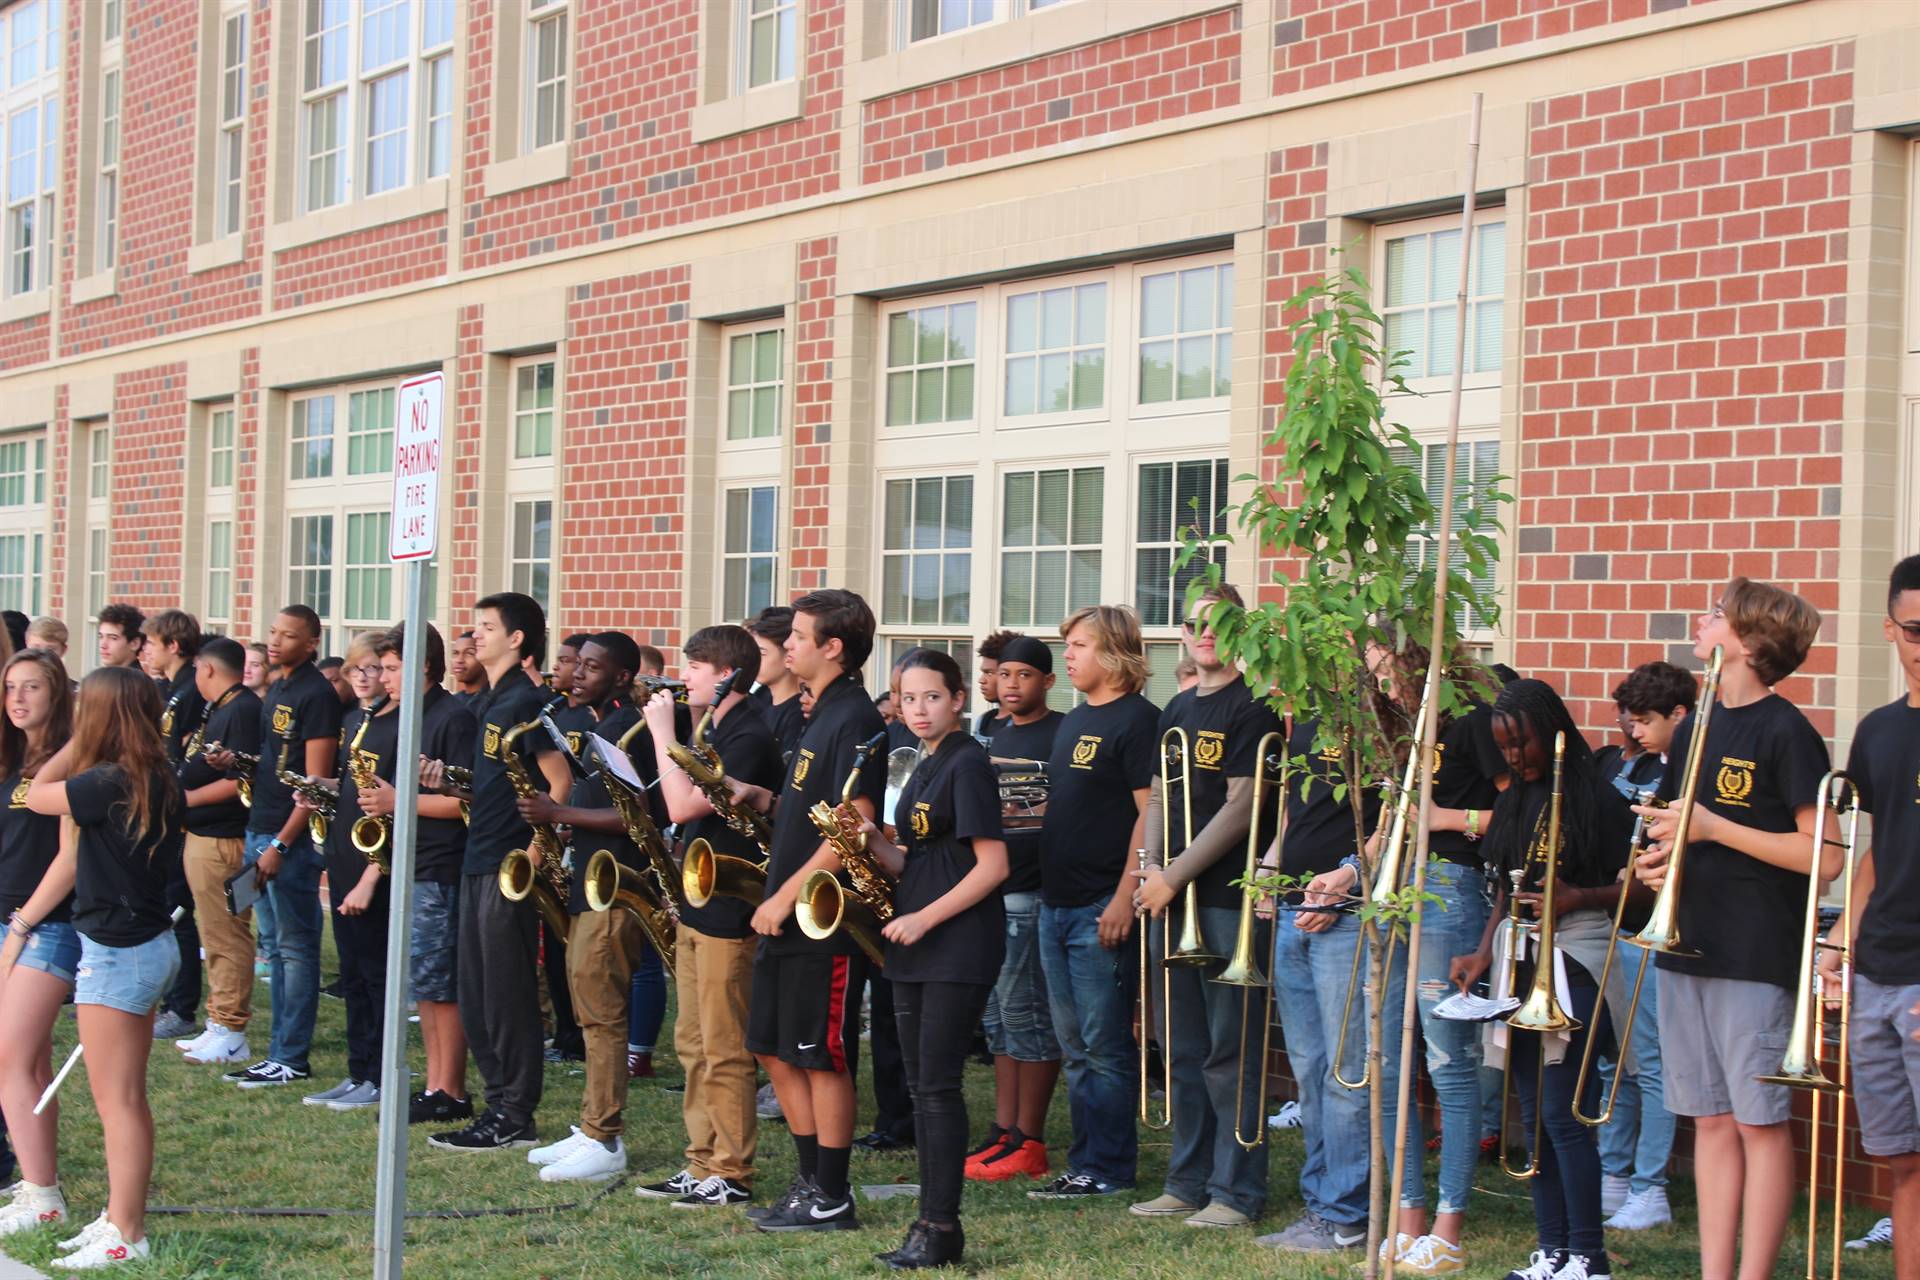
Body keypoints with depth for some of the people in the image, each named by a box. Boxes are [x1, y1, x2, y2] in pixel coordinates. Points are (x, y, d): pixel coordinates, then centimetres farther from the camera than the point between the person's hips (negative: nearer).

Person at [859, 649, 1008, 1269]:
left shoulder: (968, 764, -10)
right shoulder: (923, 770, 16)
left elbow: (992, 864, -16)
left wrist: (925, 918, -18)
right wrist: (872, 838, -1)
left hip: (958, 945, -9)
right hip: (914, 947, 9)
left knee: (938, 1083, -9)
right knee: (921, 1084, 9)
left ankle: (942, 1227, -5)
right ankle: (931, 1219, 14)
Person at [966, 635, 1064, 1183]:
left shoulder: (1061, 733, -7)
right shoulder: (998, 735, 18)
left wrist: (1039, 815, -26)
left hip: (1030, 892, -8)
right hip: (991, 889, 9)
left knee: (1023, 1009, -6)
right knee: (998, 1013, 11)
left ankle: (1029, 1143, 0)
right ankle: (1004, 1131, 17)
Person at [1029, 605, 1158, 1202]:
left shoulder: (1137, 720, -10)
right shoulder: (1073, 721, 17)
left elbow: (1149, 813, -16)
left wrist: (1124, 898, -20)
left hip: (1101, 909, -9)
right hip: (1056, 903, 9)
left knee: (1104, 1046, -4)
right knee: (1075, 1048, 13)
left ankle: (1106, 1169, 3)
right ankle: (1085, 1163, 19)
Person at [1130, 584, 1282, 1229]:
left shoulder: (1252, 708, -7)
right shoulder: (1177, 710, 16)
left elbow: (1240, 809, -13)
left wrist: (1174, 877, -14)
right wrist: (1151, 870, 1)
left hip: (1228, 898, -7)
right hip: (1173, 896, 7)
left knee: (1229, 1054, -3)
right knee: (1183, 1050, 12)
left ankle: (1236, 1192, 4)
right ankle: (1188, 1182, 20)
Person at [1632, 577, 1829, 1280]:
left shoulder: (1785, 732, -9)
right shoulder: (1695, 729, 13)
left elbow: (1823, 856, -14)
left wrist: (1714, 829, -17)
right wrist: (1655, 859, 1)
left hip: (1756, 953, -7)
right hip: (1686, 947, 7)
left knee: (1759, 1122, -1)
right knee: (1711, 1119, 10)